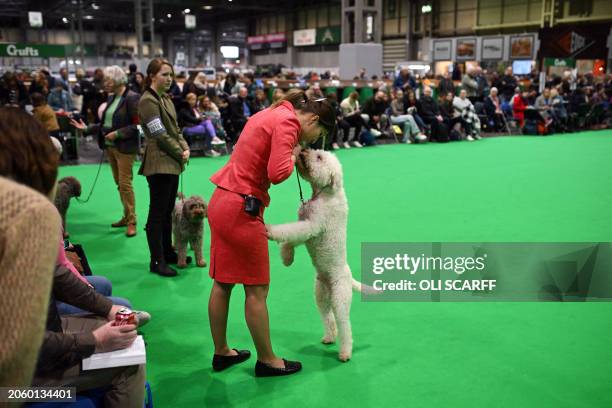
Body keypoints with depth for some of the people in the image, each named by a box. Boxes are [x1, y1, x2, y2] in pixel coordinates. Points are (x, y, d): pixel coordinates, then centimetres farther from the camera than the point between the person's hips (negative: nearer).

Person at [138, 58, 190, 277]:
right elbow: (160, 135, -17)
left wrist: (185, 148, 0)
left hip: (172, 163, 9)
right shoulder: (148, 101, -12)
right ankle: (157, 261, 4)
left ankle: (168, 252, 27)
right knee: (157, 213, -3)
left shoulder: (166, 98, 15)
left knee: (168, 210, 16)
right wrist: (180, 154, -9)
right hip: (159, 163, -9)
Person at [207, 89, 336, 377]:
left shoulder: (270, 115, 17)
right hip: (241, 210, -10)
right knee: (257, 290, 4)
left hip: (221, 203, 10)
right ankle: (266, 361, 18)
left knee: (222, 283, 17)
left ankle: (221, 352, 30)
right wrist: (294, 155, -3)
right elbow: (278, 174, -22)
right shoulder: (288, 122, -12)